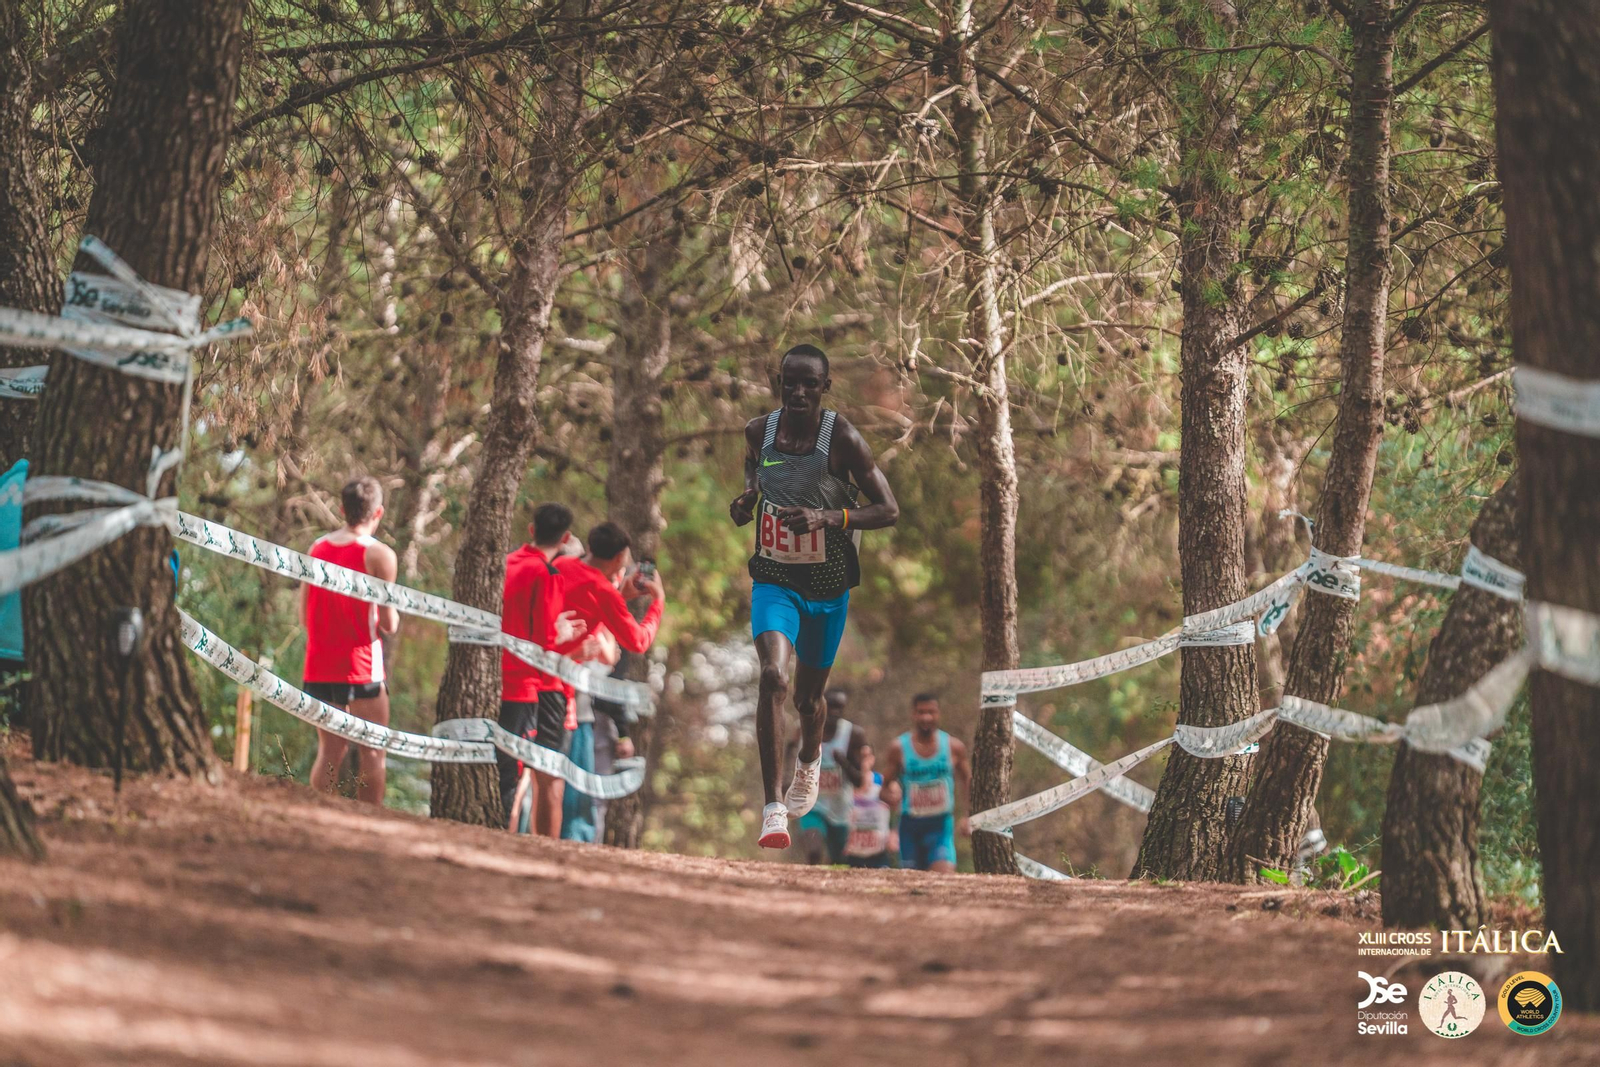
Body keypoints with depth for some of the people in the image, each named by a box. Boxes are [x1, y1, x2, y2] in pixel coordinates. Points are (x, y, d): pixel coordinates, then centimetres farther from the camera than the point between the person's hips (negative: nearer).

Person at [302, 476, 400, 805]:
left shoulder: (316, 548, 8)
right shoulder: (379, 555, -9)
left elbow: (304, 616, 11)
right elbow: (389, 624, -9)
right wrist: (391, 614, 12)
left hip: (318, 668, 5)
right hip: (361, 667, -5)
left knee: (329, 752, 11)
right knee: (371, 753, 2)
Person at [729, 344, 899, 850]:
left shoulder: (843, 438, -16)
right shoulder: (759, 431, -5)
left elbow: (889, 510, -13)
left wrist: (827, 517, -28)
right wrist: (747, 497, -2)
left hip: (828, 585, 0)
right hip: (773, 580, 1)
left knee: (808, 695, 16)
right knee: (774, 676, -25)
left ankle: (809, 759, 54)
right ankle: (772, 807, -21)